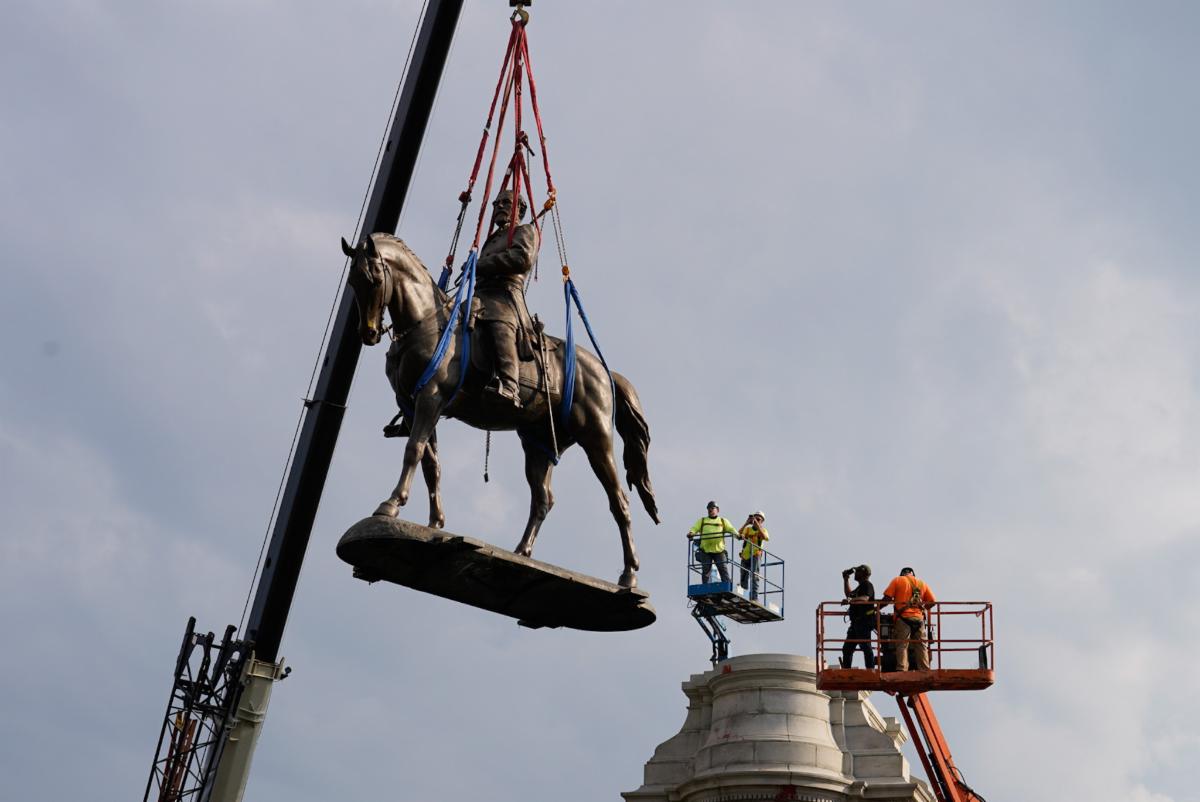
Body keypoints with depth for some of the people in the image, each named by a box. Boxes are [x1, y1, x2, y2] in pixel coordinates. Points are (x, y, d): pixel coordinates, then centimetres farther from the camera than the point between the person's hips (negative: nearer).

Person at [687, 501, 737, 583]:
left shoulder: (723, 521, 17)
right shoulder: (702, 521, 20)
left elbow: (731, 529, 3)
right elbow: (694, 528, 7)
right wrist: (691, 533, -17)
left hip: (719, 550, -1)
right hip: (705, 550, 1)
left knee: (723, 569, -7)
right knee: (705, 571, 1)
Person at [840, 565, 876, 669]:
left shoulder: (867, 585, -7)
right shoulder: (860, 586, 25)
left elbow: (864, 599, -26)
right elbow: (849, 594, 41)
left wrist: (850, 601, -41)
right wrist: (845, 580, 33)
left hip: (864, 622, -10)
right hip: (856, 622, 10)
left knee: (866, 647, -11)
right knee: (847, 648, 11)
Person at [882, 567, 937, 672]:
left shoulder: (897, 580, 8)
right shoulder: (922, 583, 18)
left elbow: (887, 598, -1)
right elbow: (933, 601, 12)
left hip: (903, 617, -3)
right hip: (919, 618, 3)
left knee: (902, 645, -6)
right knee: (921, 647, 6)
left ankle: (902, 670, -18)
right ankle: (925, 672, 1)